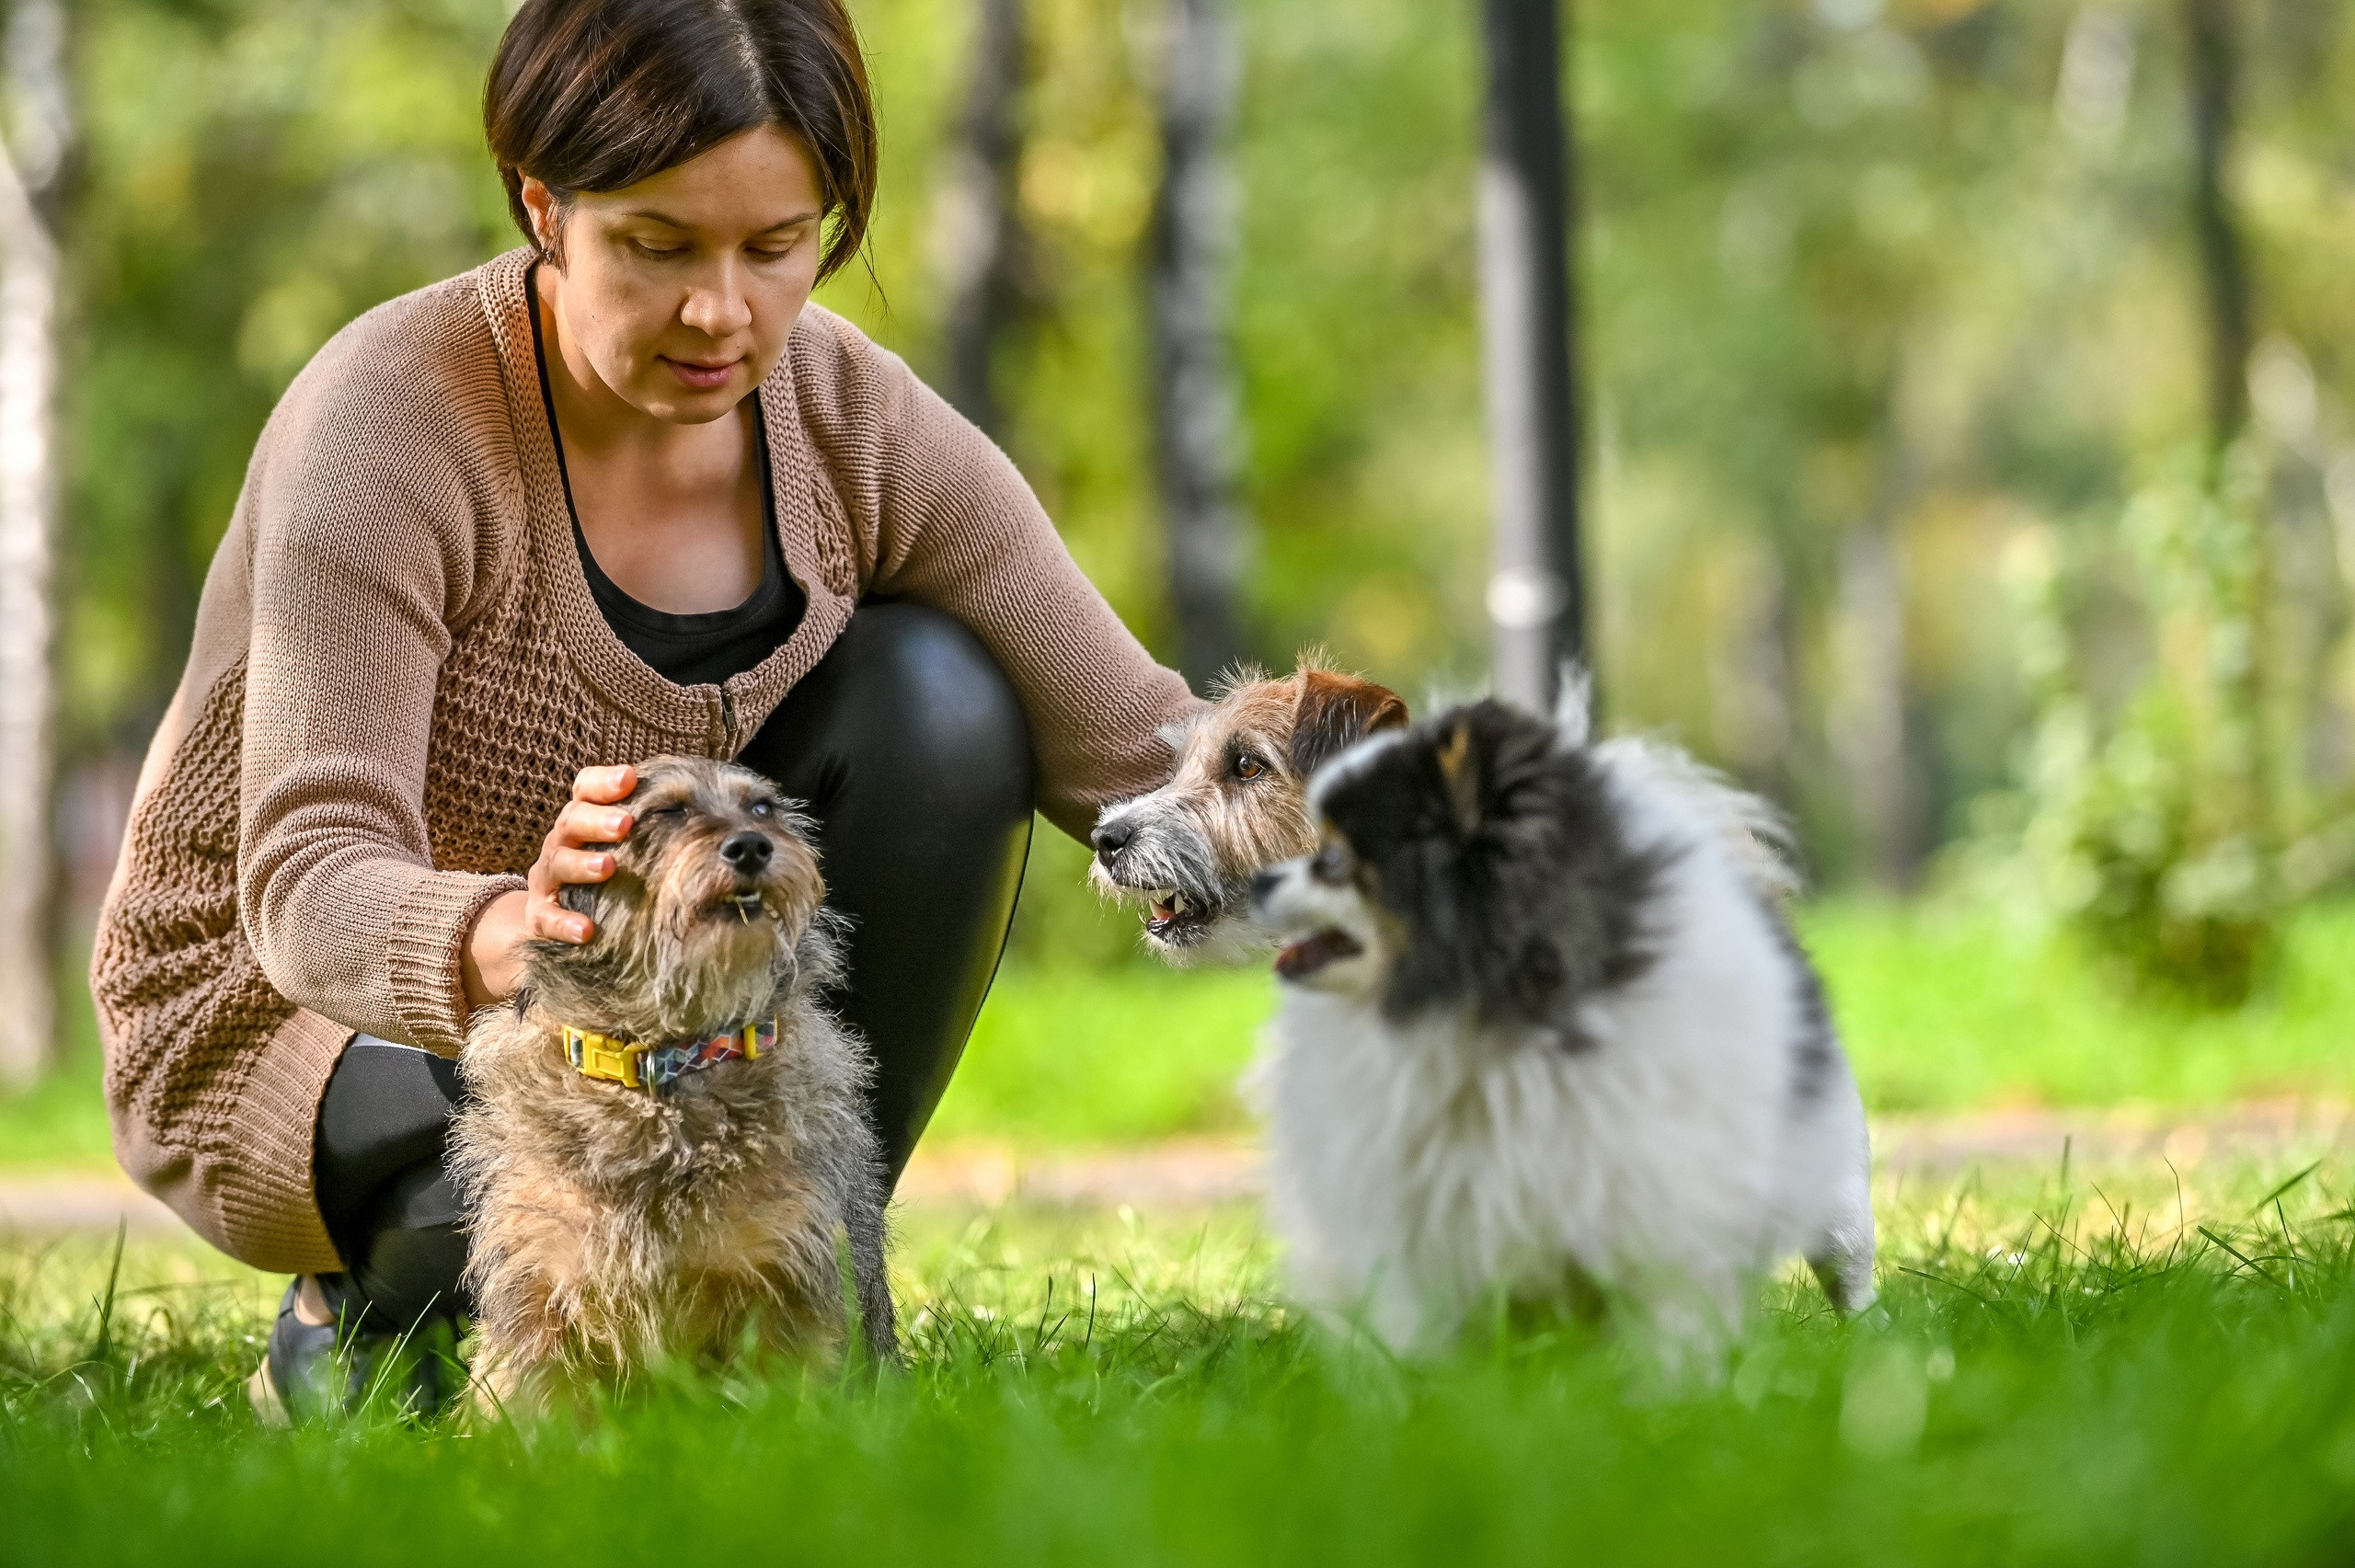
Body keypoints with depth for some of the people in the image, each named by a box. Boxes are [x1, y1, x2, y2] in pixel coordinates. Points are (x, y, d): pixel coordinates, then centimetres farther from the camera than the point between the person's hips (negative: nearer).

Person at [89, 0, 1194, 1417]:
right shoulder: (387, 427, -27)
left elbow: (1135, 753, -11)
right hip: (300, 1026, -5)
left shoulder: (857, 422, -11)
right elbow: (309, 885, -36)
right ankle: (373, 1302, -1)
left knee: (932, 695, -18)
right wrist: (504, 941, -59)